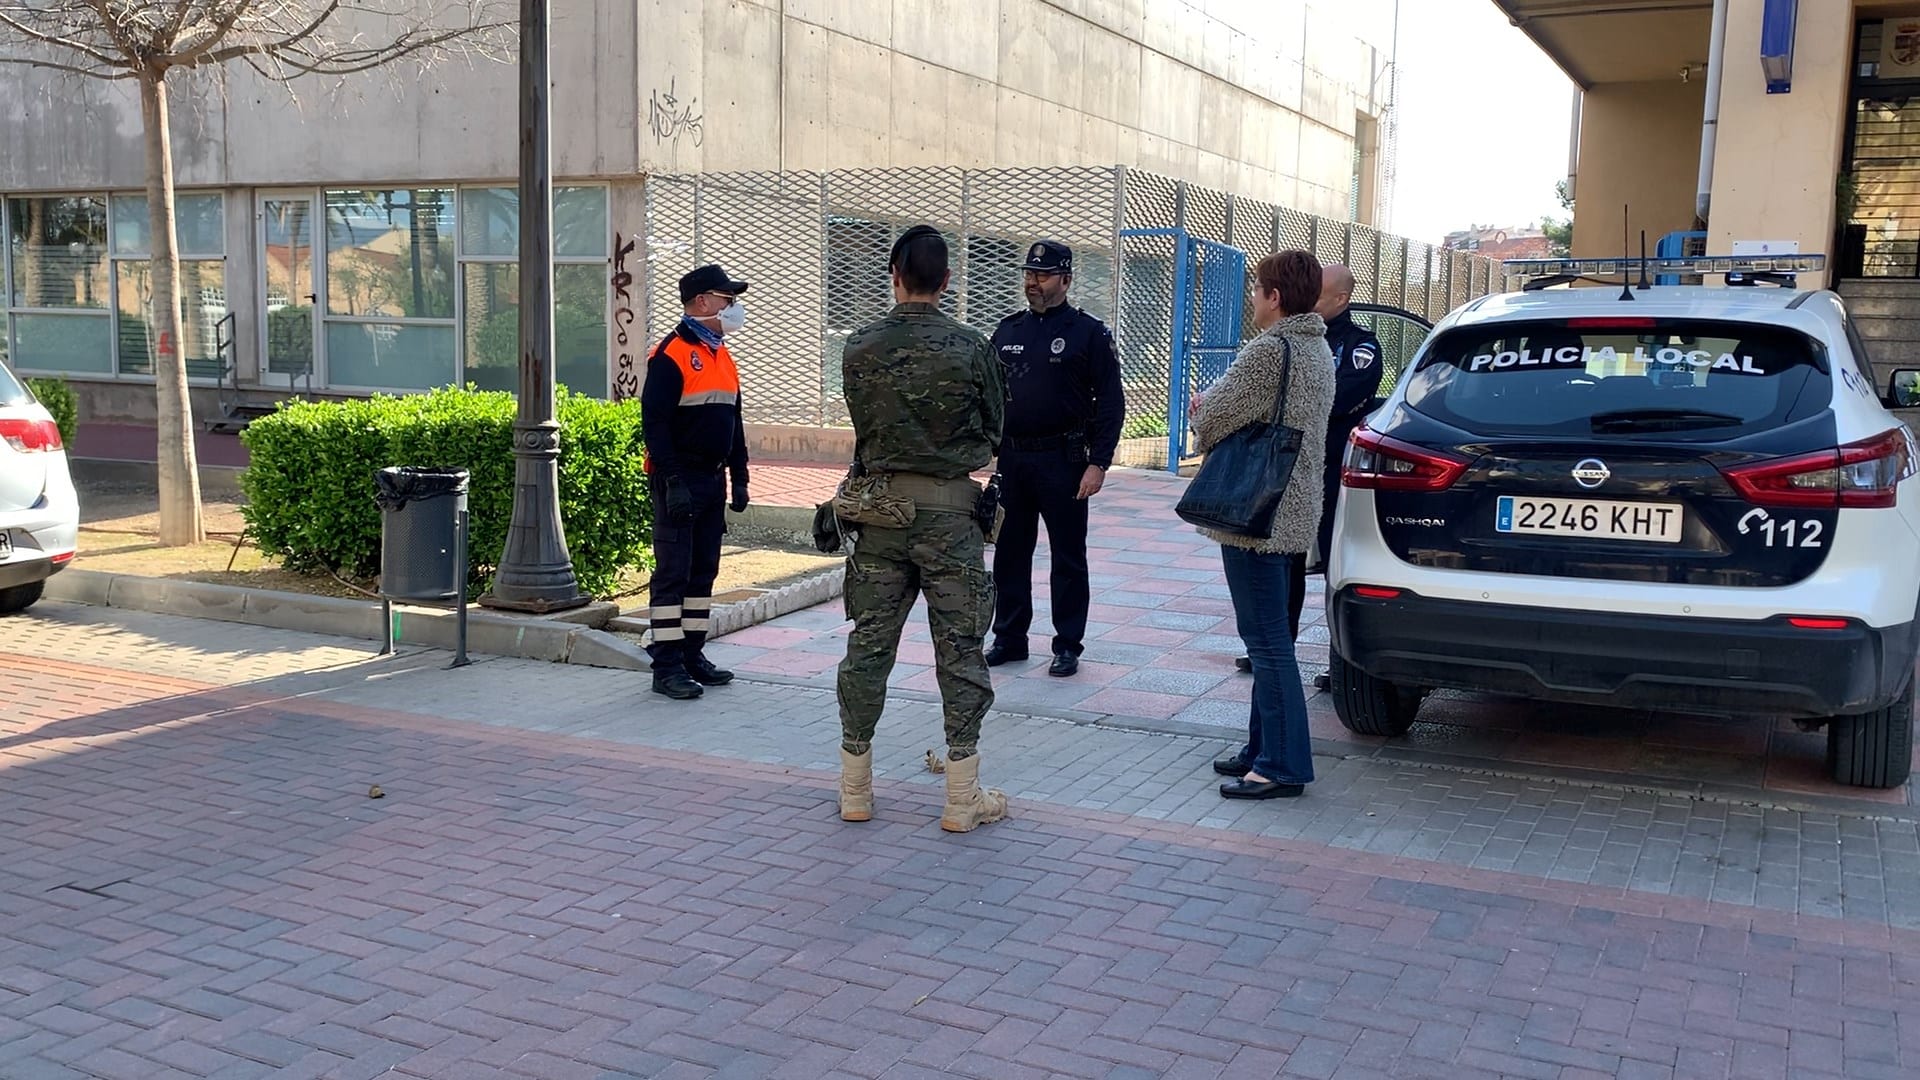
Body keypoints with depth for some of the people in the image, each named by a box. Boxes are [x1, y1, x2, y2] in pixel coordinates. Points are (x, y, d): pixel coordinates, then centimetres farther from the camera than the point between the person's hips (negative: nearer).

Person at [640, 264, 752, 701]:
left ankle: (693, 655, 21)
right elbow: (654, 423, -17)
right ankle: (667, 666, -1)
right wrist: (672, 481, -22)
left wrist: (739, 478, 16)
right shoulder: (671, 354, -12)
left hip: (713, 480, 9)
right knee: (673, 573, -5)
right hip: (679, 481, -9)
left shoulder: (723, 357, 15)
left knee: (704, 571, 12)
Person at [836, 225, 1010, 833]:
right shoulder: (968, 347, -7)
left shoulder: (859, 349, -1)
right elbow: (995, 428, 5)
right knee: (959, 648, 4)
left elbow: (861, 425, 9)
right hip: (950, 512, -2)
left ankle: (855, 788, 19)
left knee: (868, 644, 10)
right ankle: (963, 800, 9)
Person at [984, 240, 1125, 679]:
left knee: (1068, 558, 3)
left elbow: (1110, 403, -6)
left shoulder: (1089, 333, -3)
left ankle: (1068, 646, 12)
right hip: (1010, 461, 5)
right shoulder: (1008, 330, 11)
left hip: (1062, 462, -5)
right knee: (1009, 554, 11)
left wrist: (1098, 464, -13)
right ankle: (1009, 638, 22)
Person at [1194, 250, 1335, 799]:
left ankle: (1282, 766, 0)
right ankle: (1264, 746, 25)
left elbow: (1211, 420, -17)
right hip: (1295, 512, 10)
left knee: (1267, 640, -5)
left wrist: (1205, 405, 5)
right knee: (1269, 636, 17)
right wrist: (1222, 403, 10)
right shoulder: (1318, 349, 13)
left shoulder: (1268, 350, -19)